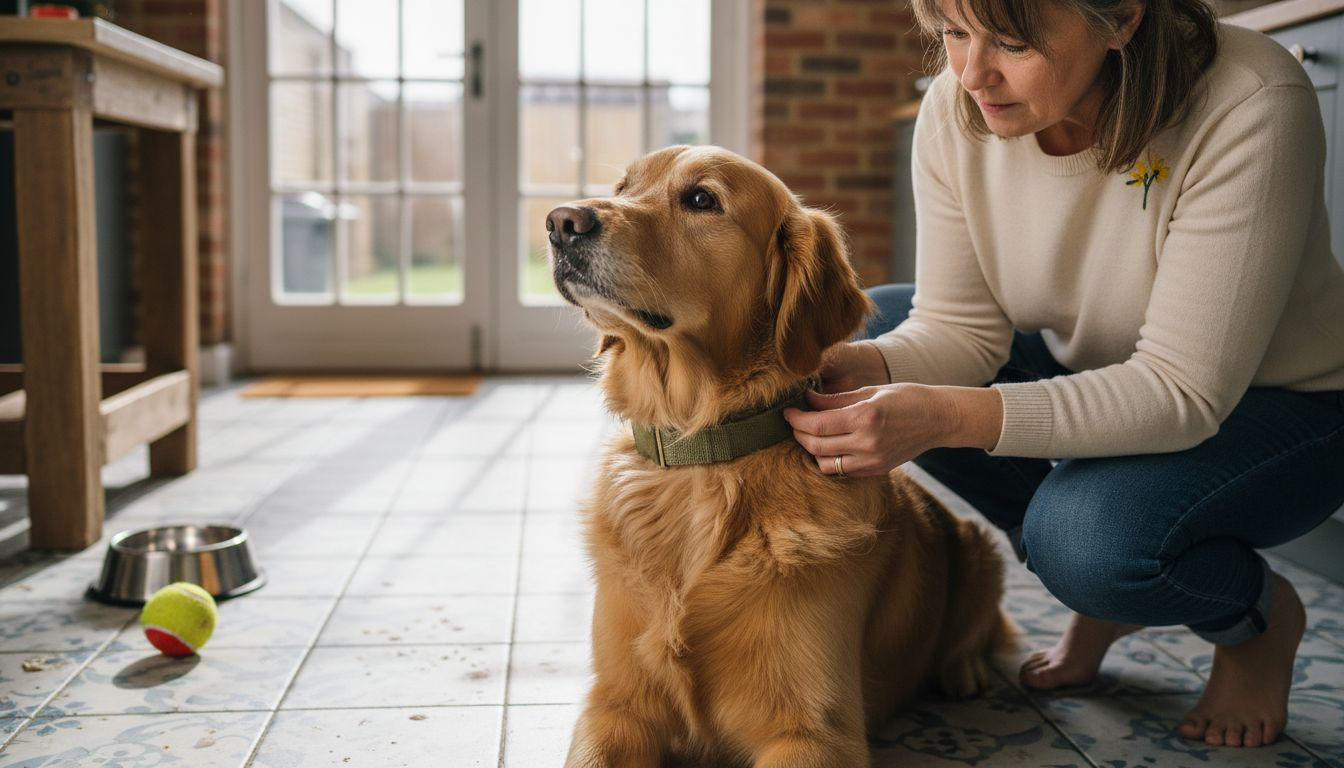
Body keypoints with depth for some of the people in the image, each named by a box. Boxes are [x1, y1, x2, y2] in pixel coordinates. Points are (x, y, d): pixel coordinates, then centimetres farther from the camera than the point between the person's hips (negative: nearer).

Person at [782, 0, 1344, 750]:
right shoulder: (956, 106, -17)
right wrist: (852, 368, -34)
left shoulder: (1250, 107, -31)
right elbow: (960, 328, -12)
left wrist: (946, 416, -44)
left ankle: (1259, 616, 5)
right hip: (1089, 373, 6)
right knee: (863, 322, -11)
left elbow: (1183, 394, -33)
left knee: (1086, 536, -34)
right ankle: (1104, 595, 3)